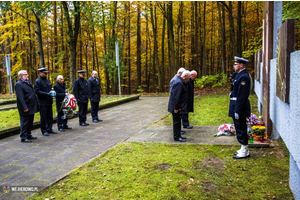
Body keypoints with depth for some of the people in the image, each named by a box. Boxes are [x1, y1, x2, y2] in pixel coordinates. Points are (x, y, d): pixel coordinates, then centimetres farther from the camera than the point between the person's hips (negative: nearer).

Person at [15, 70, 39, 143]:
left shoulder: (28, 82, 16)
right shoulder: (19, 84, -12)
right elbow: (20, 97, -19)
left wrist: (35, 105, 16)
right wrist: (24, 107, -24)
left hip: (31, 107, 9)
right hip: (26, 108, -8)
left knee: (30, 122, 15)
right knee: (25, 122, -1)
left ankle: (28, 135, 27)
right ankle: (23, 137, 7)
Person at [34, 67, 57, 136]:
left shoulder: (48, 80, 16)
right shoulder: (37, 81, -8)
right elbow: (37, 91, -15)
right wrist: (46, 94, -23)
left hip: (49, 101, 7)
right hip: (43, 102, -7)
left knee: (50, 116, 11)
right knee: (43, 117, -1)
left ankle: (49, 129, 22)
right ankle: (44, 131, 7)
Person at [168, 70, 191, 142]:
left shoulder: (181, 82, 14)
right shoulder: (179, 83, -20)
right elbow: (175, 96, -24)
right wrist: (176, 108, -23)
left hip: (178, 107, 11)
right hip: (176, 107, -11)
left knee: (177, 121, 16)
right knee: (176, 122, -2)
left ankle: (178, 135, 25)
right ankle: (176, 137, 6)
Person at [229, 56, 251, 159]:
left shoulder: (244, 77, -19)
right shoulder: (239, 75, 13)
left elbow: (242, 95, -22)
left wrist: (237, 111, -22)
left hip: (240, 106, -10)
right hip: (237, 104, 10)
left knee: (241, 128, -1)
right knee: (240, 128, 16)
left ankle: (245, 152, 10)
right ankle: (244, 149, 28)